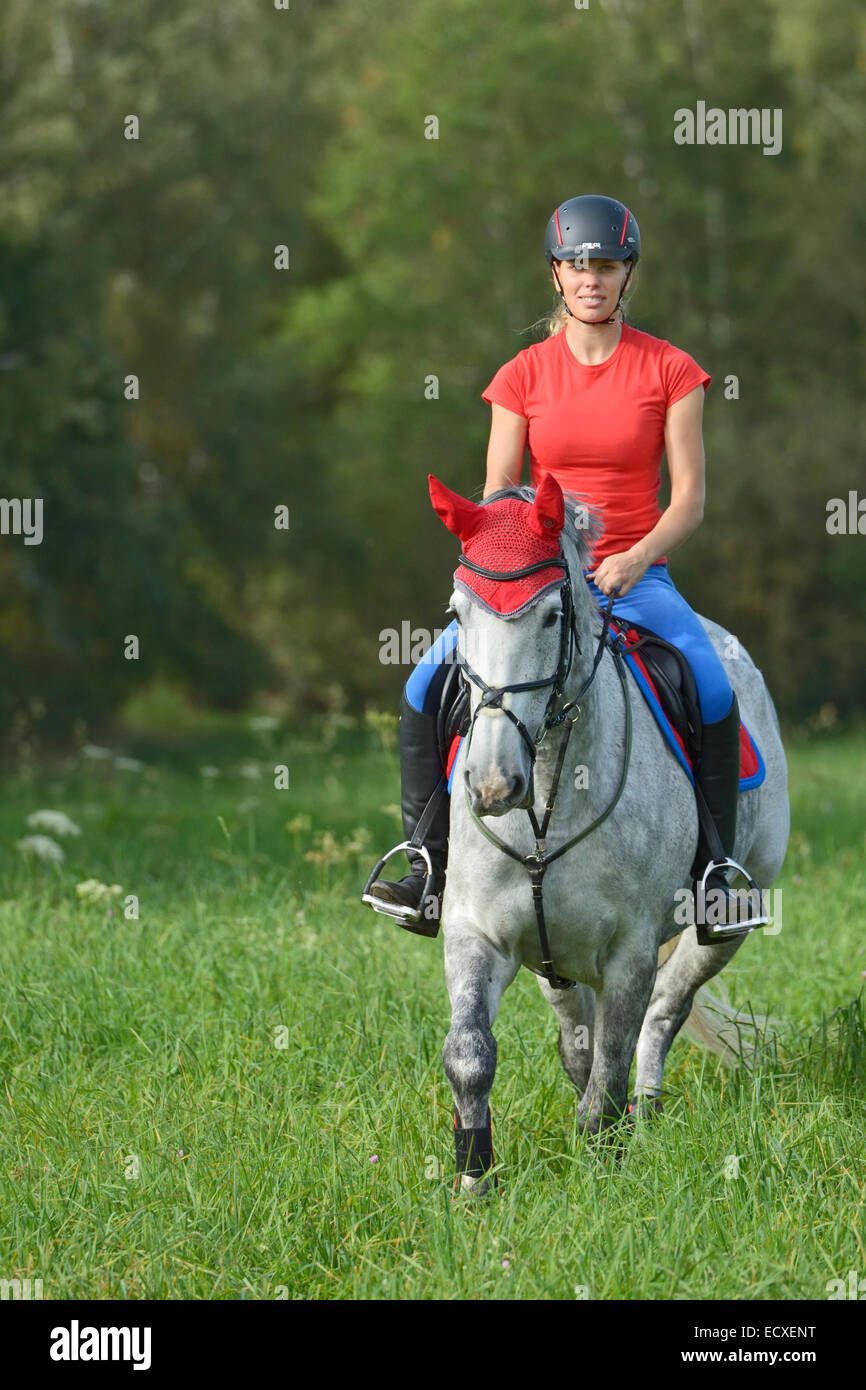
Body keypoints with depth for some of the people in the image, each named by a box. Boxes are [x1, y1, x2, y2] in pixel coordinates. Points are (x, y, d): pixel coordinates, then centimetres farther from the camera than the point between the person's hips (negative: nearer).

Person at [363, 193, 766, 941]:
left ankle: (713, 872, -16)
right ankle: (427, 871, -11)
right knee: (426, 688, -18)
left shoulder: (669, 370, 1)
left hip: (636, 573, -2)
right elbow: (496, 499, 5)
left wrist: (636, 559, -19)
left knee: (713, 690, -30)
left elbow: (690, 494, -3)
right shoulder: (523, 376, 5)